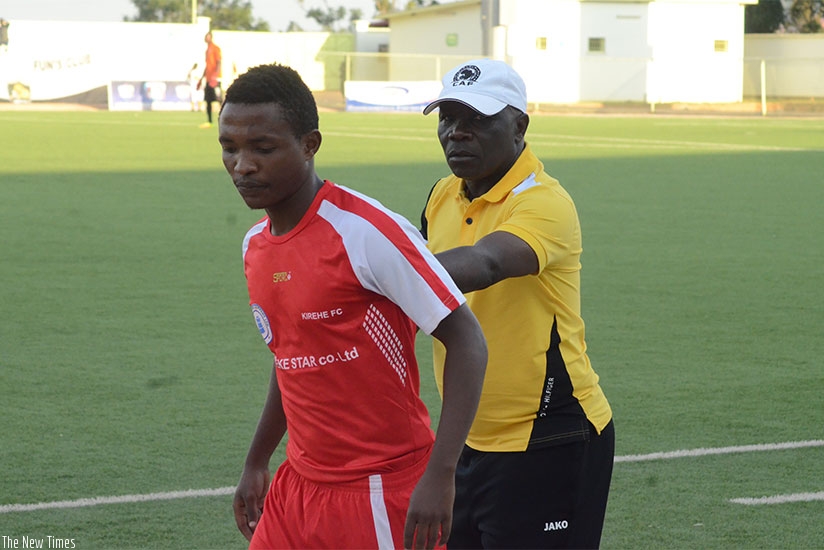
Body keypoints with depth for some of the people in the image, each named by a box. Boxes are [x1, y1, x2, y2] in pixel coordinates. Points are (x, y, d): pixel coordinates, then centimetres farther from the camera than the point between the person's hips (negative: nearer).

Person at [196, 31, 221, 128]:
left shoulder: (215, 48, -7)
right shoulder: (207, 50, 20)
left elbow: (219, 62, -15)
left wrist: (215, 74, -26)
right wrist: (202, 78, 26)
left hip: (215, 79, -9)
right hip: (208, 79, 9)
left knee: (218, 98, -13)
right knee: (207, 100, 7)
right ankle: (209, 121, 10)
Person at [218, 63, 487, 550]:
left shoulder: (368, 232, -17)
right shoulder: (255, 246, 7)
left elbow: (467, 342, -19)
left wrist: (440, 476, -25)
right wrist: (257, 463, 24)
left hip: (384, 493, -7)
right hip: (300, 486, 7)